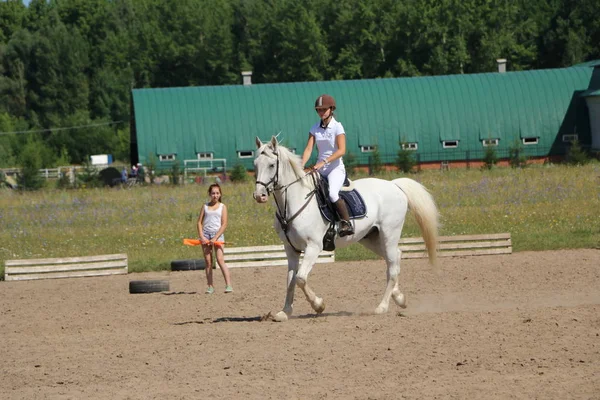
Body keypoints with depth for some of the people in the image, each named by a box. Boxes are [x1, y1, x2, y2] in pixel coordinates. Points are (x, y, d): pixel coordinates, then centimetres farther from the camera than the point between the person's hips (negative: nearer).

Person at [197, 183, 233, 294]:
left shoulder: (222, 207, 5)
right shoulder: (205, 206, 12)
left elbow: (224, 224, -2)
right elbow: (200, 222, 8)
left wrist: (215, 238, -11)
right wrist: (202, 237, -6)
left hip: (218, 234, -3)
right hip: (206, 235, 3)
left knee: (220, 259, -15)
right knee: (208, 262, 2)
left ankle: (228, 285, -19)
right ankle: (210, 286, 5)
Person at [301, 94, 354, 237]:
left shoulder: (337, 127, -7)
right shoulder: (315, 128, 8)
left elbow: (341, 150, -17)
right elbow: (308, 149, 1)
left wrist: (323, 162, -27)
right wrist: (301, 166, -16)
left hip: (336, 168, -6)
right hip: (320, 169, 6)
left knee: (332, 193, -32)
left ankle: (347, 223, -23)